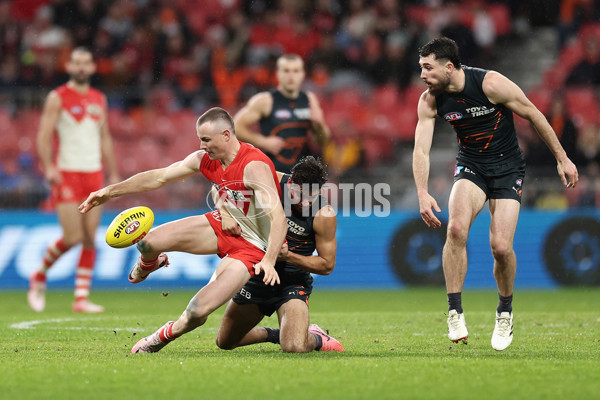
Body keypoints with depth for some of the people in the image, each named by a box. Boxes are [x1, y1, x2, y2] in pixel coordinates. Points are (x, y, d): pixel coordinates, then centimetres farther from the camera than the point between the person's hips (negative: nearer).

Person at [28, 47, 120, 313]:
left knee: (90, 239, 0)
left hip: (93, 174, 5)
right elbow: (44, 136, -8)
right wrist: (48, 167, -22)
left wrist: (113, 174, 16)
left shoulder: (99, 99, 14)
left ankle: (82, 298, 3)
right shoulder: (57, 98, -3)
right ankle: (39, 277, 13)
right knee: (72, 237, -11)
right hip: (66, 174, -5)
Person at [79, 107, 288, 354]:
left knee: (198, 311, -22)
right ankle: (147, 267, 33)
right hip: (223, 224, 7)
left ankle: (166, 335, 13)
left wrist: (269, 261, -50)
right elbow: (159, 177, 5)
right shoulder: (204, 159, -5)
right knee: (148, 243, -7)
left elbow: (278, 217, -36)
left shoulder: (254, 166, -29)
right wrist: (110, 192, 4)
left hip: (251, 246, -7)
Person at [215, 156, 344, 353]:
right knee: (224, 342, 15)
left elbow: (327, 265, -12)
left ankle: (316, 339, 8)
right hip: (258, 274, 4)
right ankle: (274, 334, 41)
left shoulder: (324, 215, -21)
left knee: (295, 347, -29)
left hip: (293, 282, -4)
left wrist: (288, 256, -26)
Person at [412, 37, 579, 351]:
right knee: (456, 228, -26)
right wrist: (422, 194, -27)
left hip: (507, 168, -3)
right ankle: (455, 313, -18)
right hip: (470, 167, 3)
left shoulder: (491, 84, -21)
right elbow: (421, 149, -11)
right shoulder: (429, 100, -9)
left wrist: (562, 159, -4)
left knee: (501, 247, -13)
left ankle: (505, 313, 15)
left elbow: (533, 115, -10)